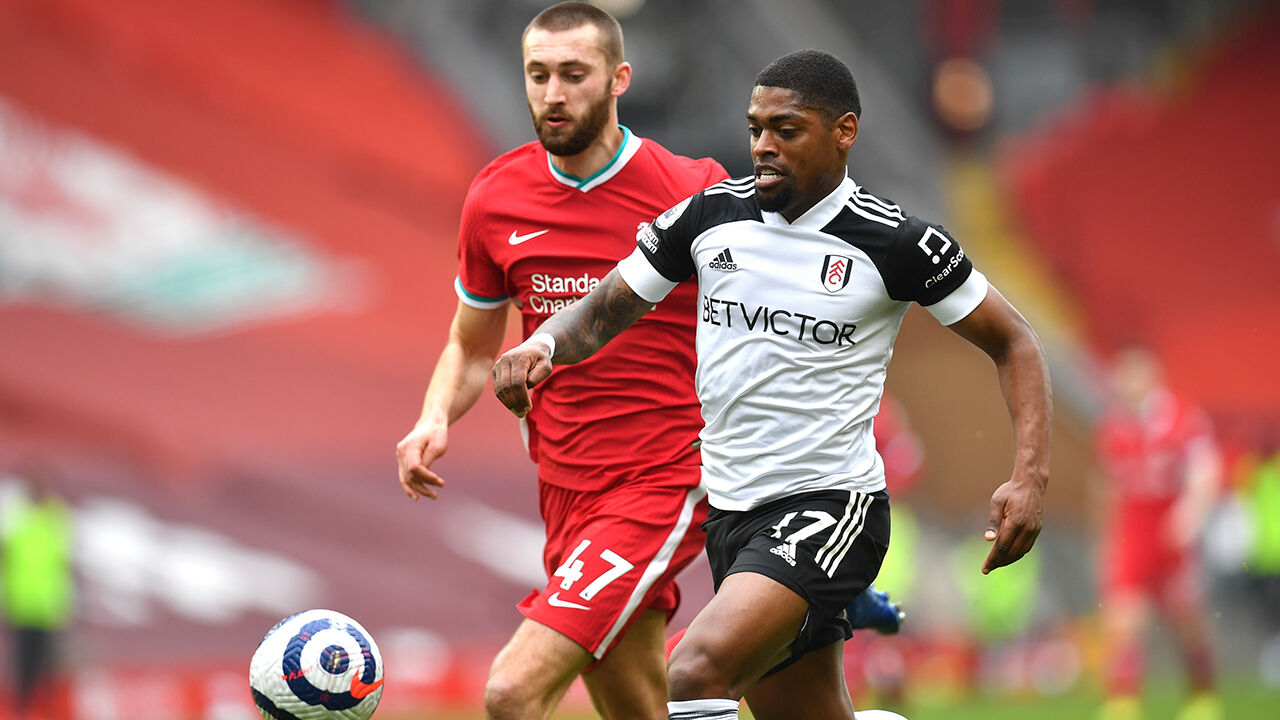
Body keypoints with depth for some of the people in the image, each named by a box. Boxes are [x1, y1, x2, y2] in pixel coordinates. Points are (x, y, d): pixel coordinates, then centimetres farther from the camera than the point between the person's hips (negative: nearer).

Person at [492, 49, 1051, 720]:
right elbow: (602, 312, 10)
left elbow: (1013, 342, 0)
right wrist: (542, 344, -13)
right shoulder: (709, 214, 3)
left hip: (830, 507, -6)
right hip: (730, 511, 6)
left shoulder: (898, 244, -8)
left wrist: (1029, 477, -13)